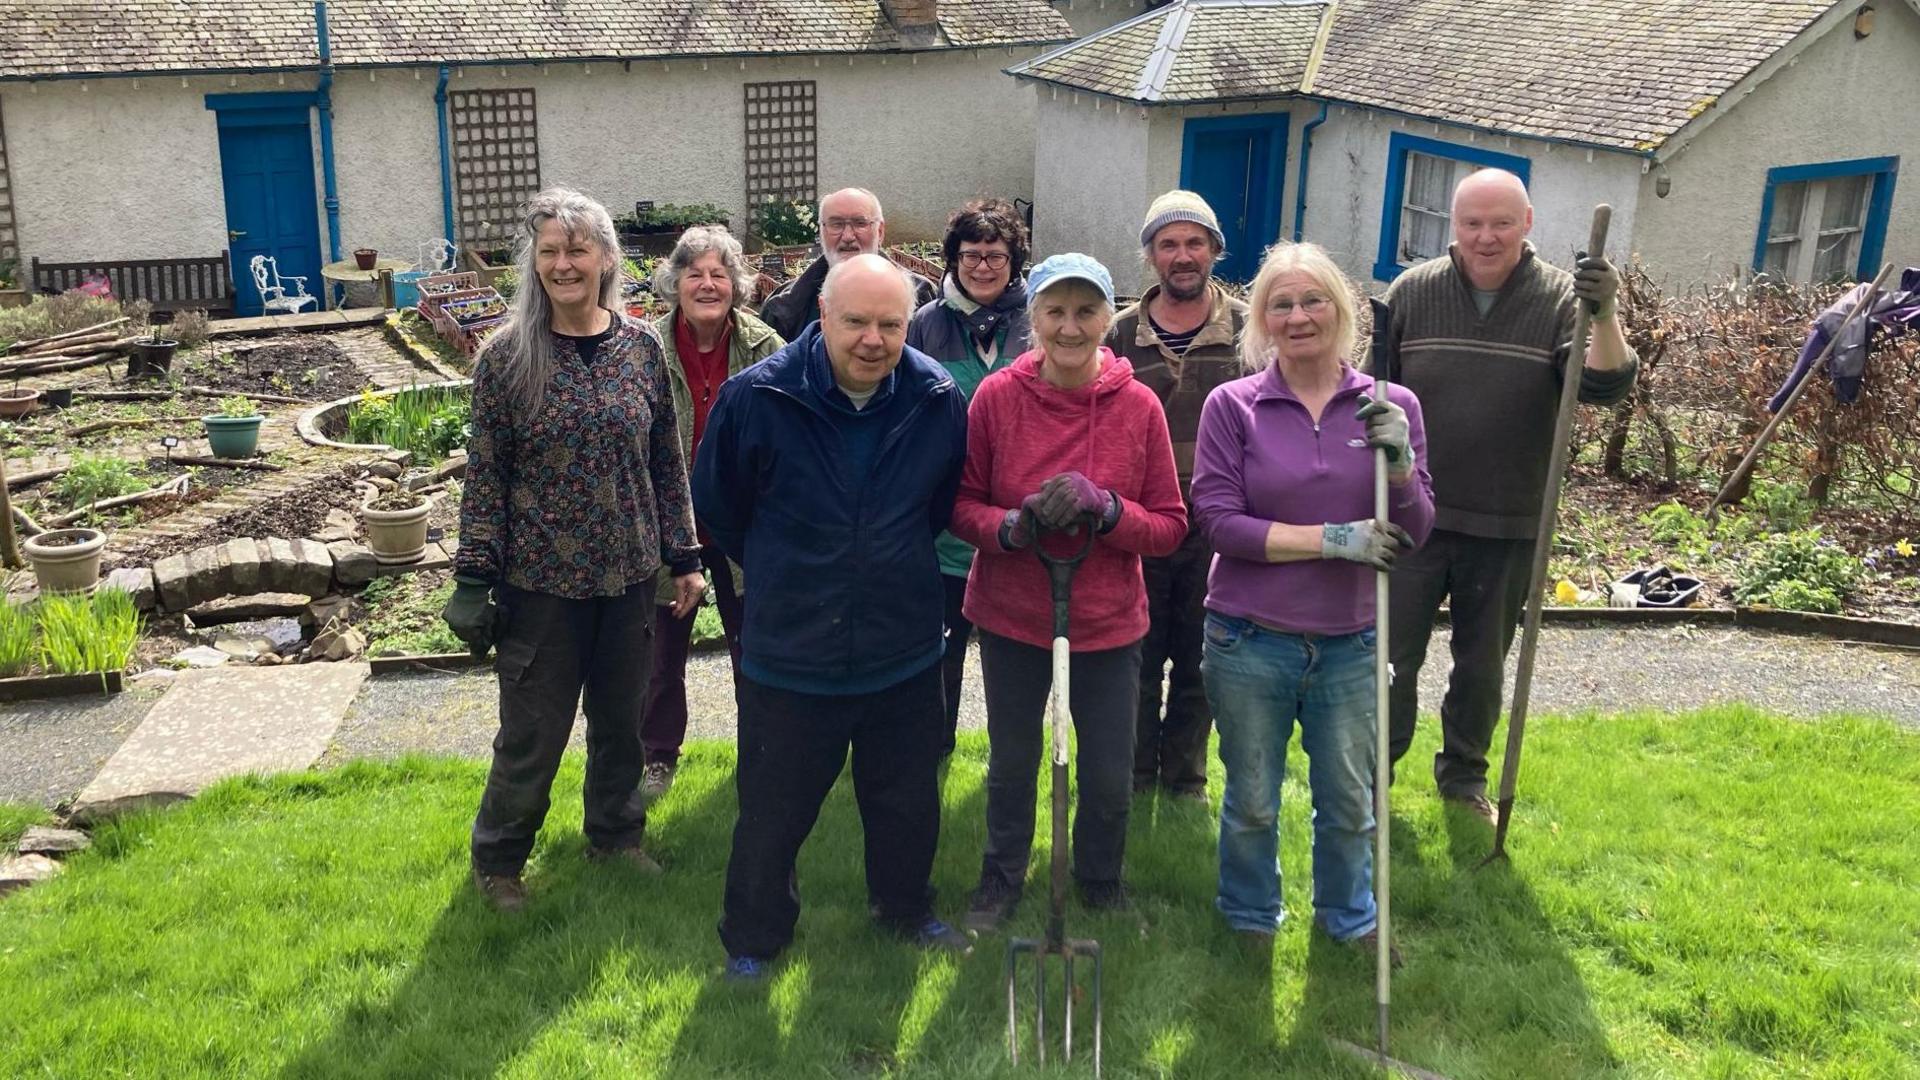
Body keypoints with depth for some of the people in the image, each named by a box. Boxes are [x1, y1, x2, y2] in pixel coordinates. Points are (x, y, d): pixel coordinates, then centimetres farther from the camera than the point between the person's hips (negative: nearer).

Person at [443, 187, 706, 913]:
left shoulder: (641, 346, 0)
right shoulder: (507, 357, -8)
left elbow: (667, 462, 6)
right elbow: (484, 475, -6)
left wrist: (683, 557, 6)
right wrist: (474, 579, -8)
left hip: (629, 577, 3)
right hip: (540, 581, -3)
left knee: (620, 718, 16)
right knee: (532, 733, 7)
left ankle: (616, 835, 38)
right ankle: (497, 859, 29)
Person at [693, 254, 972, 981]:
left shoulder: (938, 401, -9)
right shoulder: (756, 397, -17)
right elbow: (716, 504, 1)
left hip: (905, 649, 3)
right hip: (789, 655, -2)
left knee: (908, 801, 21)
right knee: (773, 811, 12)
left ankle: (906, 910, 47)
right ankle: (753, 940, 35)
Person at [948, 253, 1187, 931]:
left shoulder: (1139, 407, -9)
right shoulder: (996, 397, -10)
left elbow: (1170, 526, -5)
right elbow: (960, 502, -2)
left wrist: (1106, 509, -23)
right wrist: (1010, 526, -22)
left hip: (1108, 625, 0)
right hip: (1012, 619, 0)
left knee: (1109, 778, 11)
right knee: (1011, 766, 16)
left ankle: (1101, 881, 40)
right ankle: (1002, 880, 41)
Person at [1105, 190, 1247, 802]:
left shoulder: (1248, 329, -1)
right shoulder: (1121, 333, 2)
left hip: (1216, 528, -1)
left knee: (1198, 665, 11)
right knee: (1137, 661, 11)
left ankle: (1185, 775, 29)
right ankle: (1135, 775, 29)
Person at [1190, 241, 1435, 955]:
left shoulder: (1390, 407, -1)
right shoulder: (1232, 406, -8)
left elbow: (1415, 531, -1)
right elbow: (1217, 519, -13)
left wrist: (1399, 462, -21)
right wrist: (1333, 538, -18)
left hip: (1350, 644, 2)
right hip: (1249, 642, -2)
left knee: (1349, 801, 17)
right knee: (1252, 802, 13)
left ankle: (1349, 917, 42)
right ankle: (1251, 919, 38)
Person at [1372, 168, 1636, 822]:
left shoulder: (1561, 298, -4)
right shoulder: (1411, 292, -1)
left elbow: (1607, 387, -17)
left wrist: (1604, 317, -35)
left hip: (1507, 529, 0)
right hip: (1411, 517, 0)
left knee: (1482, 667, 16)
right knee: (1391, 656, 6)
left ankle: (1464, 775, 36)